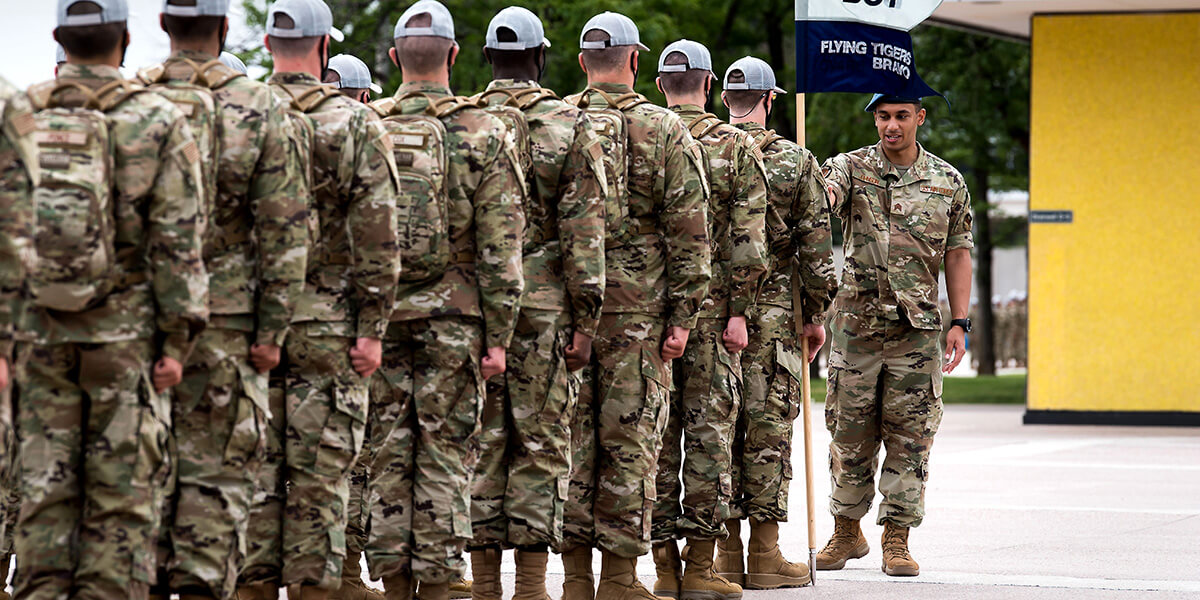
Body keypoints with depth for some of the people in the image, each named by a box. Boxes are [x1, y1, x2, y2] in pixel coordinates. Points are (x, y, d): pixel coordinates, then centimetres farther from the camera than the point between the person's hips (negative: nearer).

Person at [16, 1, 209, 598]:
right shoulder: (159, 122, -4)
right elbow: (177, 241, -9)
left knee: (44, 486, 7)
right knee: (122, 494, 3)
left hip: (39, 330, 3)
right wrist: (176, 340, -5)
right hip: (127, 335, -2)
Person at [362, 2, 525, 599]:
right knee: (446, 454, 3)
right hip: (452, 316, -2)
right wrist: (499, 335, -2)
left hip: (378, 313, 2)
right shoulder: (483, 134, -3)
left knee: (386, 452, 7)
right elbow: (500, 247, -6)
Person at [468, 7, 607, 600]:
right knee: (541, 446, 2)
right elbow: (584, 232, -7)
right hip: (544, 307, -2)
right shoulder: (571, 126, -2)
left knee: (479, 444, 6)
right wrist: (585, 319, -5)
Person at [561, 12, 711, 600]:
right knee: (629, 441, 2)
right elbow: (689, 232, -5)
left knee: (571, 438, 7)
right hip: (637, 310, -2)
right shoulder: (665, 130, -2)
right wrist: (683, 315, -2)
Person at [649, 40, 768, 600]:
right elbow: (748, 238, -7)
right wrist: (738, 310, -5)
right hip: (711, 307, -2)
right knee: (709, 431, 1)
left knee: (654, 433, 5)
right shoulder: (737, 146, 0)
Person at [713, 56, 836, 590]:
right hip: (774, 314, -2)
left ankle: (728, 553, 8)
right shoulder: (796, 162, -2)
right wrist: (816, 315, 6)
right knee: (769, 429, 0)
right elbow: (816, 249, -2)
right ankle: (765, 555, 0)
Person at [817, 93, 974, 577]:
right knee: (850, 433, 7)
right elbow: (822, 196, -21)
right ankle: (847, 532, 21)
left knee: (909, 436, 0)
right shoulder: (852, 168, 2)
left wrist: (960, 324, 2)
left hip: (918, 328, 1)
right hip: (857, 321, 0)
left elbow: (958, 255, 9)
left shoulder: (948, 182, 7)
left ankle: (897, 538, 6)